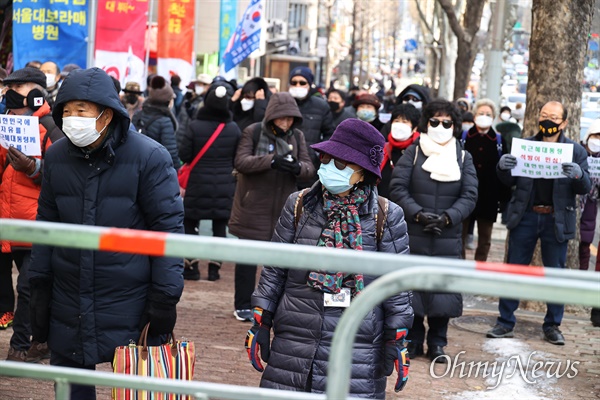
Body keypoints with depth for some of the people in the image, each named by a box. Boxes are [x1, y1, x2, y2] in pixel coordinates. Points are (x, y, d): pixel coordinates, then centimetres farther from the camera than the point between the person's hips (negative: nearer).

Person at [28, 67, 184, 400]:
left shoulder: (149, 157, -12)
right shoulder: (56, 157, 3)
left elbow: (168, 228, -10)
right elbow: (46, 224, 10)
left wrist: (164, 297, -12)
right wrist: (39, 288, 8)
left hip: (130, 307, -4)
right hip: (68, 307, 4)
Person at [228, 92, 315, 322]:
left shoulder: (297, 136, 7)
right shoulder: (253, 132, -4)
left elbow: (309, 167, 2)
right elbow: (240, 161, -15)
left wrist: (298, 167, -22)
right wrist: (272, 161, -28)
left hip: (284, 208, 3)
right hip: (253, 207, -3)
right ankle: (243, 306, 15)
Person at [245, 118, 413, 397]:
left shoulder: (387, 217, -2)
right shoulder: (298, 205, 4)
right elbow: (275, 269, 9)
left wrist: (397, 340, -2)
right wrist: (261, 322, 6)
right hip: (294, 341, 2)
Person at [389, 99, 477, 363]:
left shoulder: (463, 157, 8)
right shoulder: (413, 152, 3)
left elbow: (469, 196, 1)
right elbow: (397, 188, -4)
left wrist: (448, 217, -14)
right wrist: (418, 214, -16)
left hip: (447, 239, 1)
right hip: (413, 235, -1)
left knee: (443, 290, 2)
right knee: (411, 289, 2)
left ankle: (437, 343, 15)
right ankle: (413, 341, 16)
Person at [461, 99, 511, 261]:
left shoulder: (499, 141, 5)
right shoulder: (463, 137, 3)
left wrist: (504, 198, 0)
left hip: (488, 198, 1)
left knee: (485, 241, 8)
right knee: (460, 238, 3)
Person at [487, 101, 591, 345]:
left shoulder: (576, 151, 4)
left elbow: (584, 188, 1)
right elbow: (510, 181, 9)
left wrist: (579, 175, -22)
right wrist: (503, 167, -13)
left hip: (556, 220, -1)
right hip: (525, 217, 1)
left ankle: (552, 326, 17)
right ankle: (505, 323, 11)